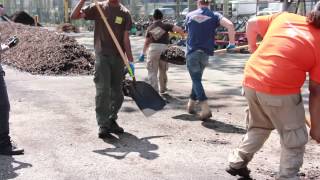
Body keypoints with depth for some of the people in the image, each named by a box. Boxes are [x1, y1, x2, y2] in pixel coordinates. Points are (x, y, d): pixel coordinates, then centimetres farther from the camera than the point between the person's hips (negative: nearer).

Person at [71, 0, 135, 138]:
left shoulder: (124, 13, 5)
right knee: (102, 92, -8)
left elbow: (125, 39, 5)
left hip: (118, 58, 3)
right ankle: (103, 126, -2)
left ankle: (111, 121, 25)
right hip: (102, 56, -3)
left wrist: (130, 61, 1)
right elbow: (74, 16, -1)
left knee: (117, 93, 9)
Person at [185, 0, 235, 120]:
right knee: (197, 78, 19)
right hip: (205, 53, 1)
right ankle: (191, 104, 29)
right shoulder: (214, 15, 1)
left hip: (191, 52, -1)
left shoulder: (189, 15, 5)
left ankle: (205, 109, -15)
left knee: (196, 80, -2)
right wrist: (232, 43, -4)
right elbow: (230, 25, -15)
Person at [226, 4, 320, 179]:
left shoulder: (284, 16, 9)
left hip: (251, 81, 6)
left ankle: (237, 163, 37)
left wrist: (253, 47, 35)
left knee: (259, 127, 30)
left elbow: (251, 23, 18)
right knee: (295, 140, 14)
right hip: (280, 90, -6)